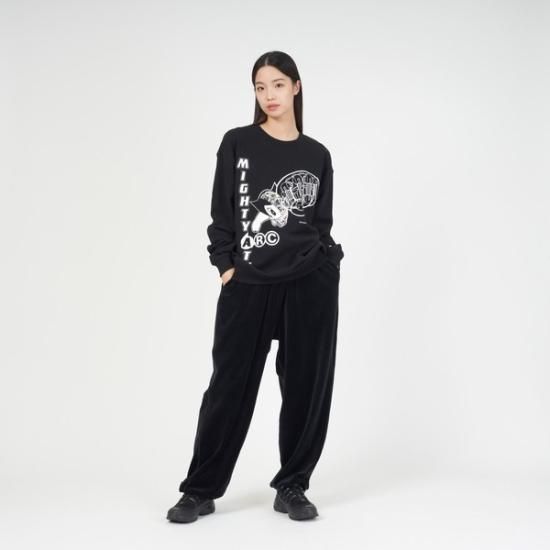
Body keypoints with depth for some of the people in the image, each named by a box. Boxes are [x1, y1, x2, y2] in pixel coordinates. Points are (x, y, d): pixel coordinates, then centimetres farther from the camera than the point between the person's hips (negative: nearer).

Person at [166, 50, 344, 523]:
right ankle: (200, 490, 15)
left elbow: (322, 223, 11)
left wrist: (327, 263, -1)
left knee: (307, 384, 4)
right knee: (231, 386, 3)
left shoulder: (317, 155, 9)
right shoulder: (237, 143, 4)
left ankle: (292, 487, 18)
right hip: (247, 286, -2)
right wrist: (226, 267, -4)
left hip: (311, 284, 2)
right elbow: (221, 215, 3)